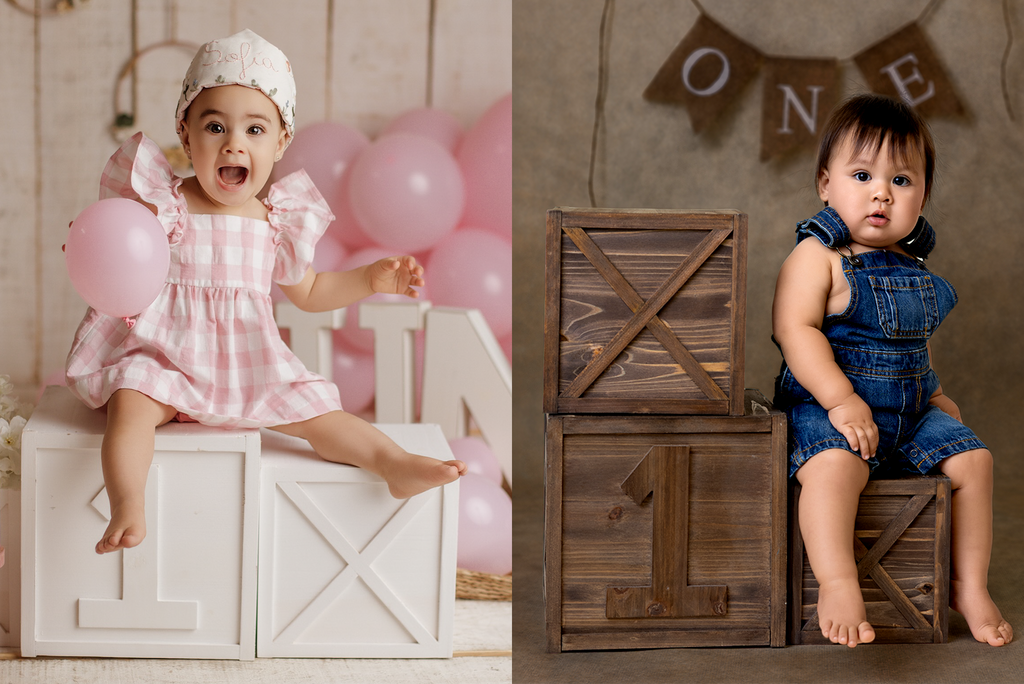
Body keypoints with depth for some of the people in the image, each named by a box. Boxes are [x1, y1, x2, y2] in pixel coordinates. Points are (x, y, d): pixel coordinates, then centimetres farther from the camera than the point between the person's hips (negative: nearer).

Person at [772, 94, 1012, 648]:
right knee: (836, 463, -36)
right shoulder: (818, 256, -10)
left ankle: (969, 587, 8)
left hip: (910, 409, 7)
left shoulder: (910, 266, 13)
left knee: (972, 458, -5)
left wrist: (934, 393, 17)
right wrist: (842, 400, -28)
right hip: (827, 408, -7)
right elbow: (795, 328, -21)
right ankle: (837, 585, -31)